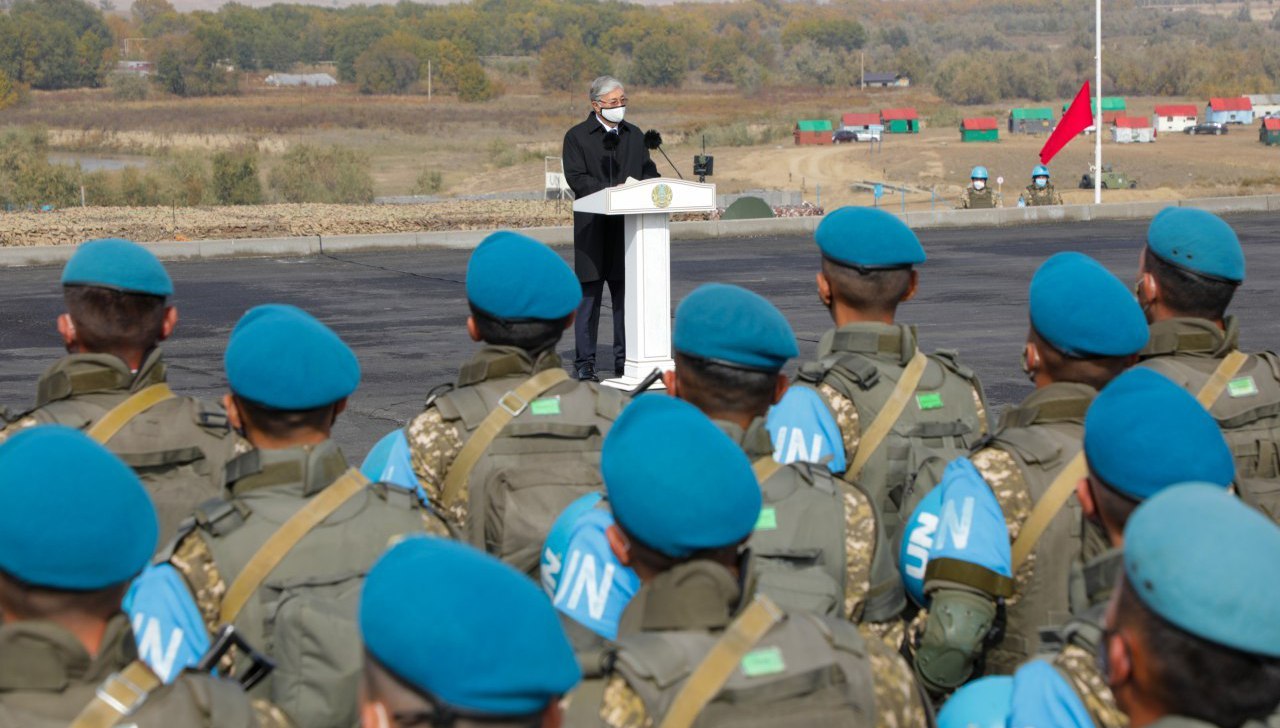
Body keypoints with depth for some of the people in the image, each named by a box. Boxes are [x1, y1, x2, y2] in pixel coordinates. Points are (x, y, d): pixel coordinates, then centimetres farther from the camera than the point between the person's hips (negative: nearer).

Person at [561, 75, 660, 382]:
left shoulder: (635, 135, 16)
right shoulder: (577, 137, 0)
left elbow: (648, 170, 15)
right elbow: (576, 177, -10)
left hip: (628, 225, 4)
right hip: (593, 227, -4)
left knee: (627, 294, 6)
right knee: (589, 295, -2)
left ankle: (625, 359, 13)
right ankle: (584, 362, 3)